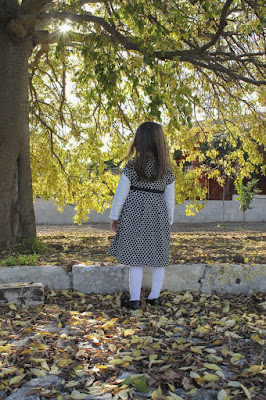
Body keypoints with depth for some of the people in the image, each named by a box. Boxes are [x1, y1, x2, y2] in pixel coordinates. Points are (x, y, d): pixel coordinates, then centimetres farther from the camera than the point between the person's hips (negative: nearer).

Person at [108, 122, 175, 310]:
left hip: (135, 215, -3)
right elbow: (170, 198, 7)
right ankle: (155, 296, 22)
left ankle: (135, 299, 9)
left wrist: (114, 216, 4)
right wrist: (169, 220, 17)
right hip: (158, 216, 3)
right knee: (158, 258, 13)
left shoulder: (133, 166, -8)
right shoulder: (167, 169, 2)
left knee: (135, 258, 3)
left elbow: (121, 193, -5)